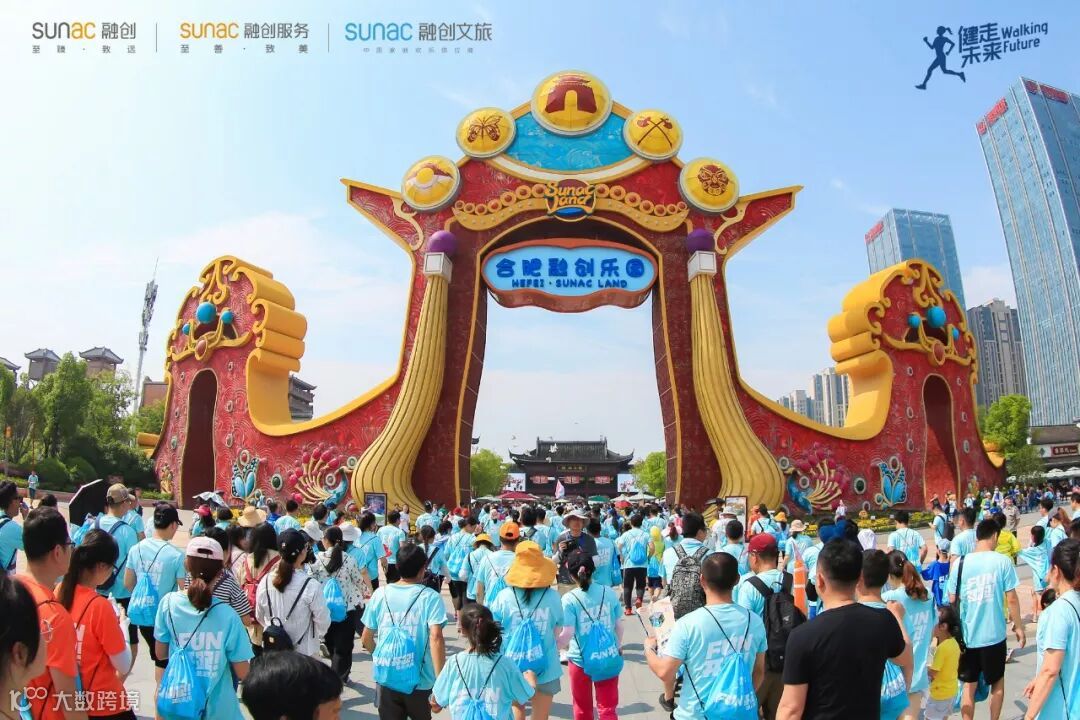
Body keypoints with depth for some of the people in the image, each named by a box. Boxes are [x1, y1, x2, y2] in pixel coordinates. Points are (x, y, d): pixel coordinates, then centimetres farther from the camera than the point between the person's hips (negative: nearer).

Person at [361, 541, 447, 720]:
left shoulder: (380, 594, -1)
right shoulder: (430, 597, -10)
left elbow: (366, 640, 6)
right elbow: (436, 638, -23)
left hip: (386, 680, 2)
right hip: (420, 682, -1)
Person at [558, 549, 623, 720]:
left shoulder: (569, 599, -16)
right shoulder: (610, 593, -6)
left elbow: (567, 635, -20)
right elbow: (619, 626, 2)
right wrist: (618, 647, 19)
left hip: (580, 659, -2)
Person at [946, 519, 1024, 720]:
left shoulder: (960, 563, -4)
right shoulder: (1002, 561, -9)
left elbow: (952, 600, 2)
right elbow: (1011, 599, -8)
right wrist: (1019, 627, 6)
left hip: (967, 635, 1)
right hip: (994, 634, -1)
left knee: (969, 684, 13)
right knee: (997, 681, 21)